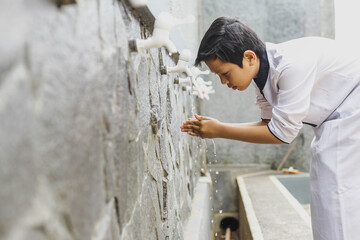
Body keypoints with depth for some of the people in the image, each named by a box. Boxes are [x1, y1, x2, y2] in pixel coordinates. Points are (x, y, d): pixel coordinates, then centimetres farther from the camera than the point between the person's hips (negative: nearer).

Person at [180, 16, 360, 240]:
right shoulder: (262, 73, -4)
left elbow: (282, 132, -26)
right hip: (334, 122, 9)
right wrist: (211, 129, -7)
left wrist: (220, 131, -20)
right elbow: (270, 123, 3)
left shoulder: (292, 64, -33)